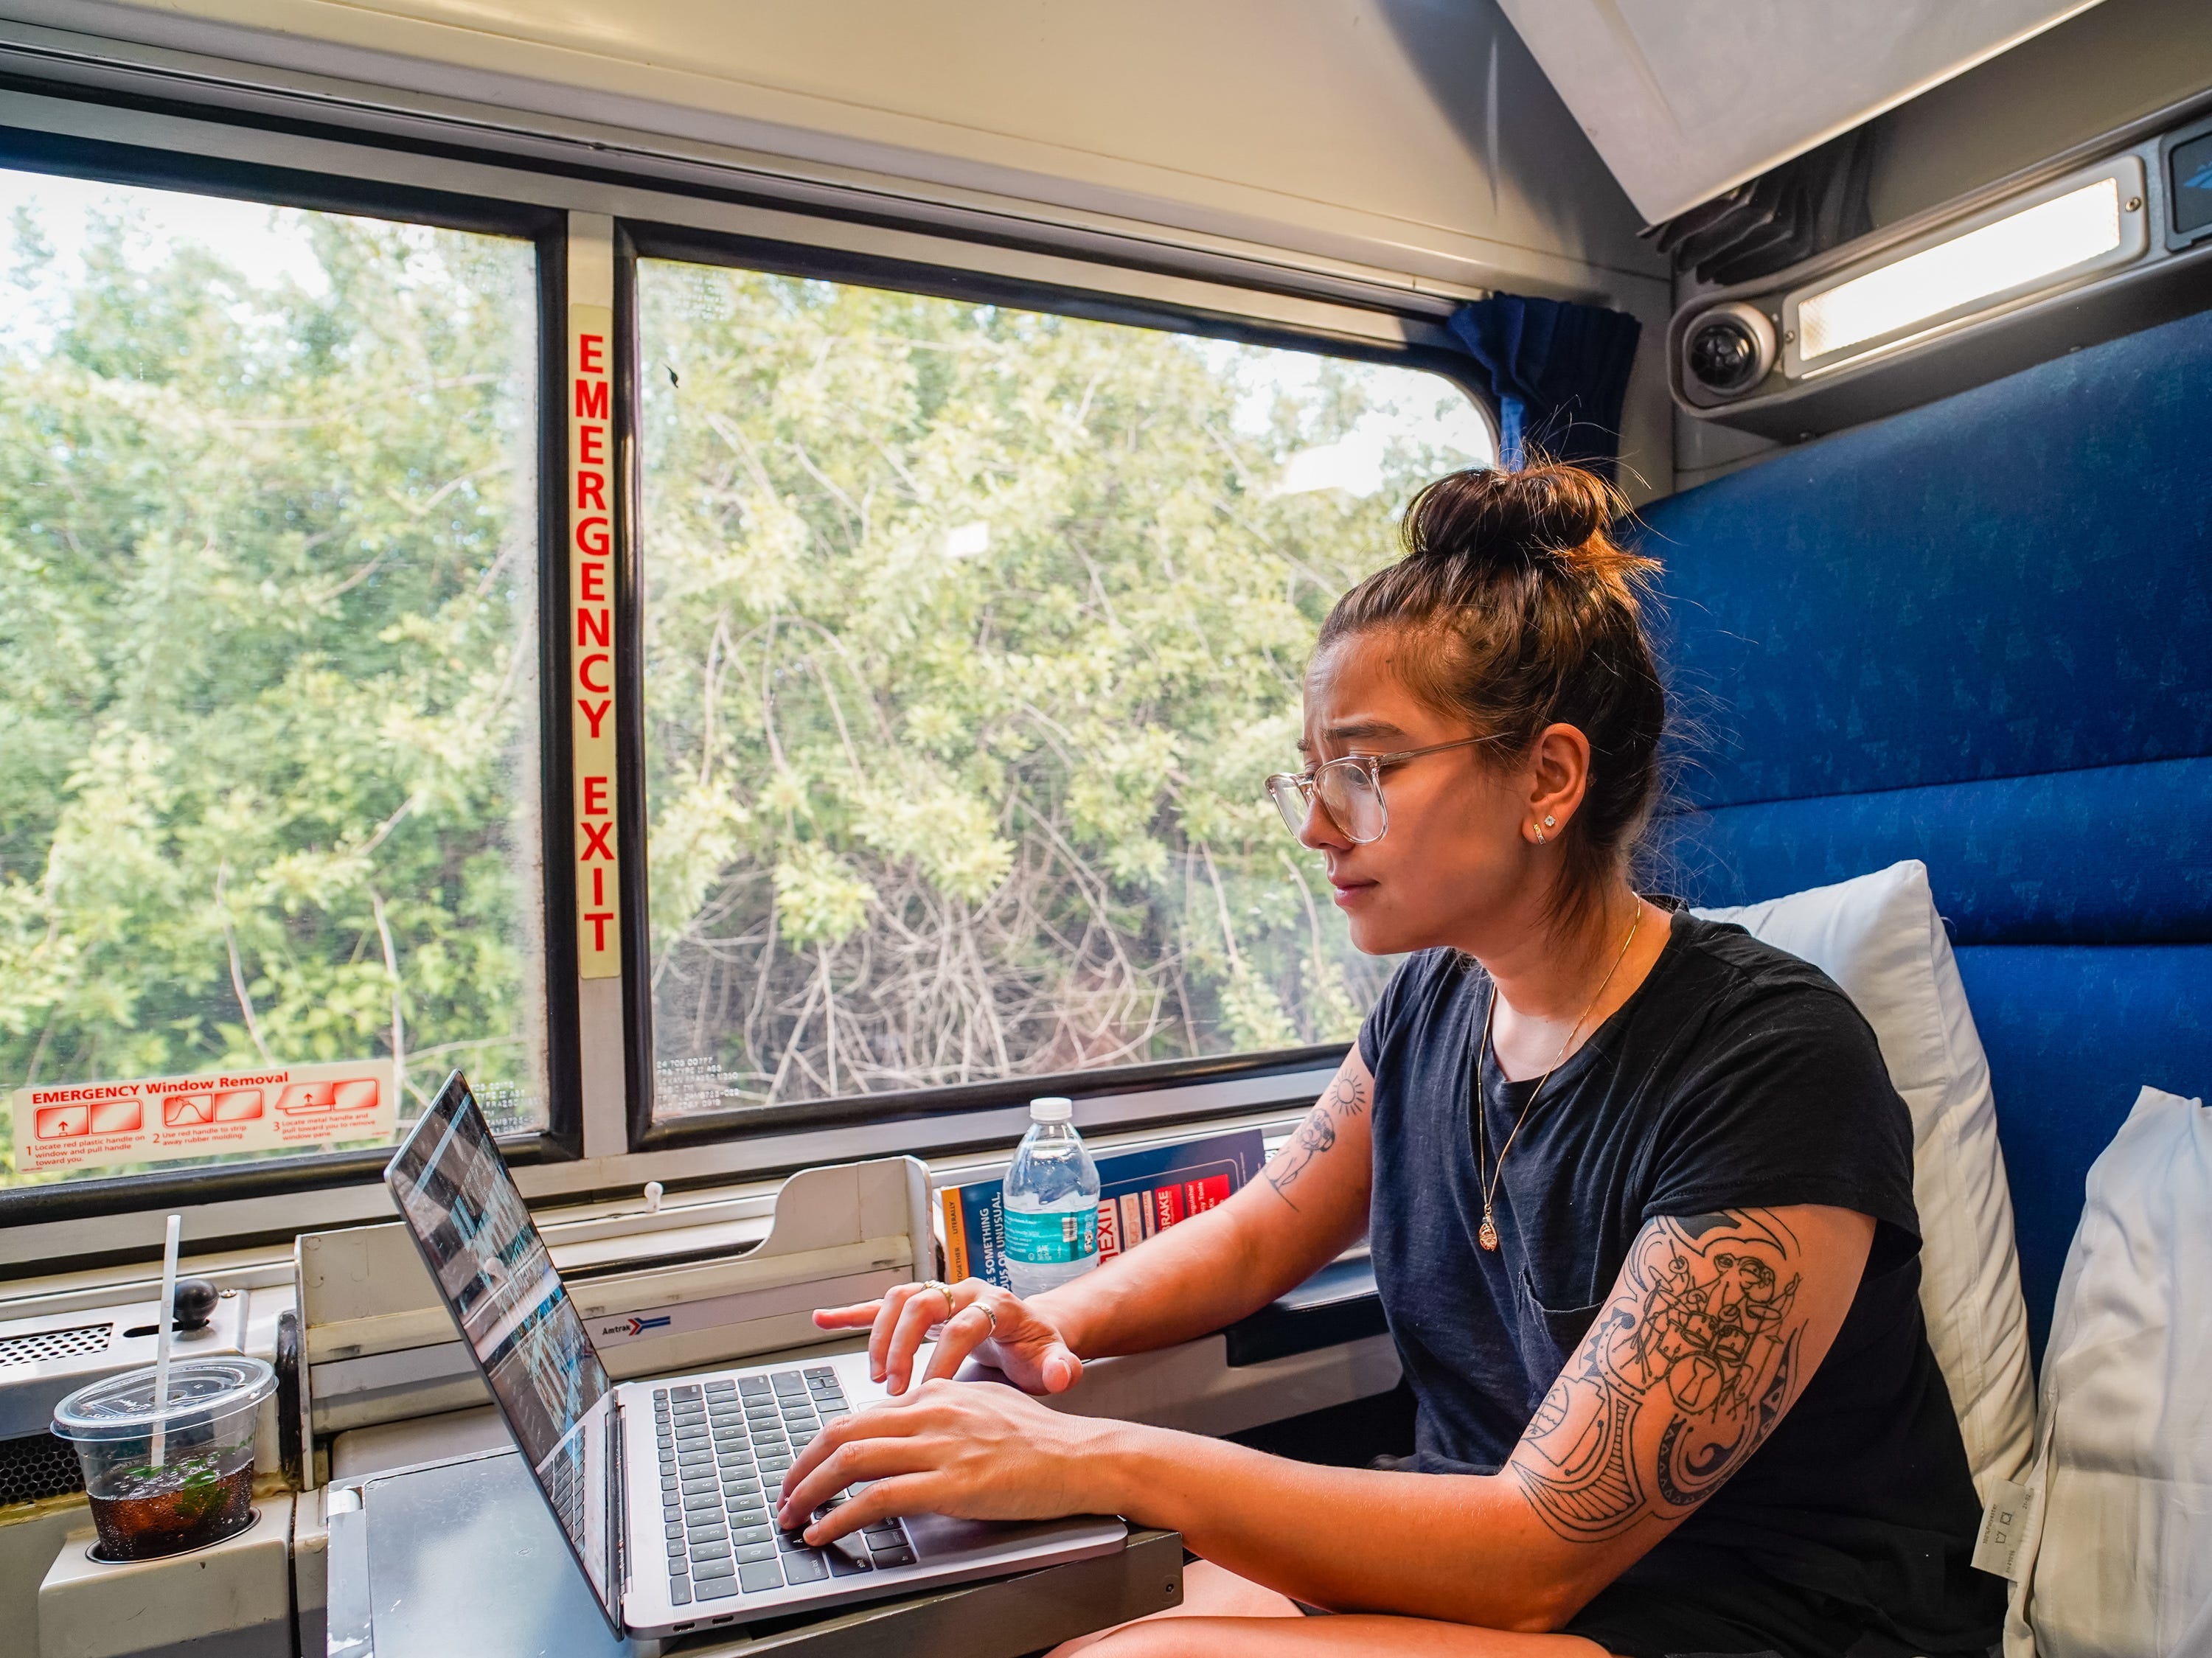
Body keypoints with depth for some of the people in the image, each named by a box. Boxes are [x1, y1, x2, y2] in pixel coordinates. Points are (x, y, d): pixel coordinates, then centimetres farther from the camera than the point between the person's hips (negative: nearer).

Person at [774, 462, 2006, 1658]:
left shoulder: (1773, 1069, -24)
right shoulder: (1437, 1001, -2)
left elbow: (1539, 1555, -25)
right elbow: (1254, 1237, 11)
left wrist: (1098, 1459, -30)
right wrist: (1056, 1324, -9)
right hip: (1484, 1555, 6)